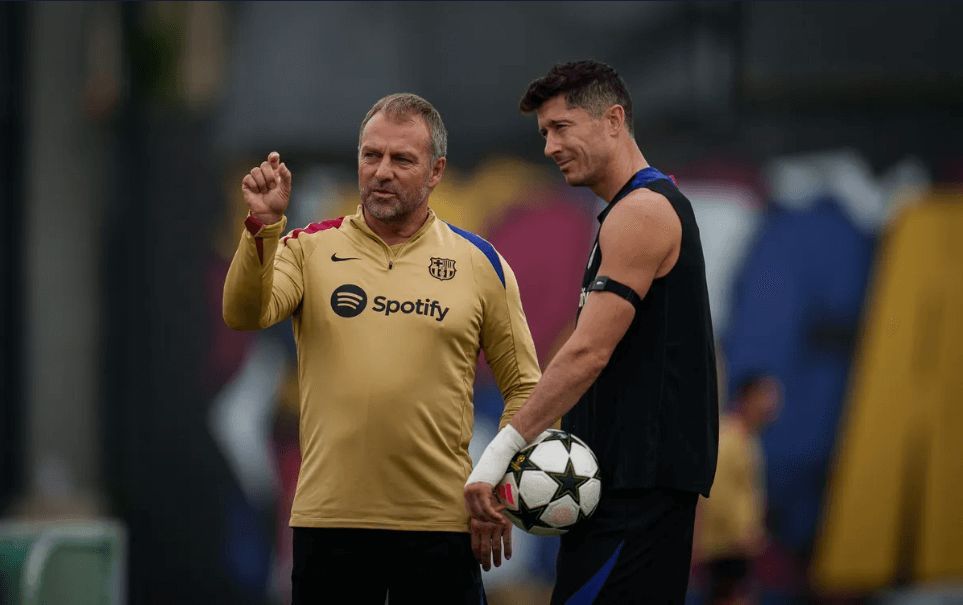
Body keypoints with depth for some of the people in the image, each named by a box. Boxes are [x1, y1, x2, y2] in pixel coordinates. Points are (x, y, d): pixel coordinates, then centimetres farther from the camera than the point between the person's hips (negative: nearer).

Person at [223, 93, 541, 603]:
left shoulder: (480, 262, 5)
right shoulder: (312, 249, 5)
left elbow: (522, 387, 9)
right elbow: (244, 314, -12)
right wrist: (263, 225, -25)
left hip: (442, 520, 0)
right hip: (329, 518, 0)